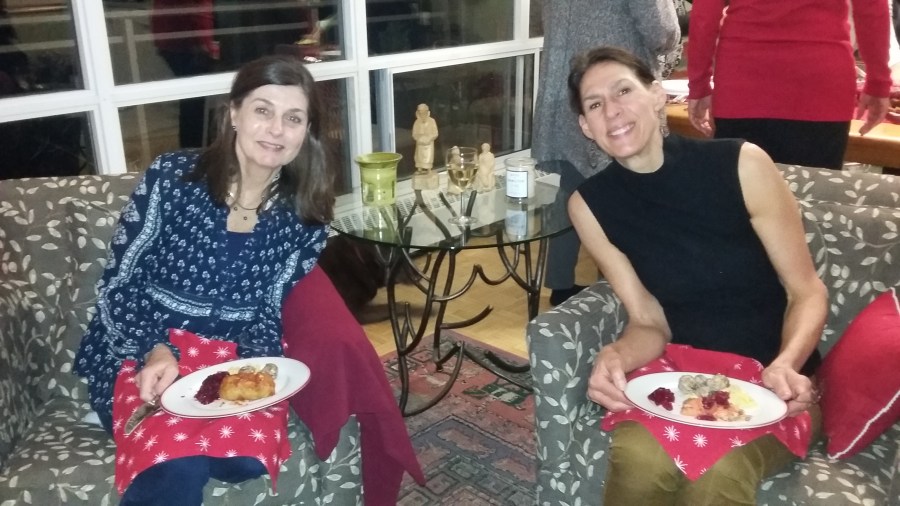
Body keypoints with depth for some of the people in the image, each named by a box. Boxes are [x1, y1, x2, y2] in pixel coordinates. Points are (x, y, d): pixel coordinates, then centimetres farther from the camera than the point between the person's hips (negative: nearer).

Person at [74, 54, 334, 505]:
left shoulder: (305, 216, 0)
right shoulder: (171, 177, -7)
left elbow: (270, 314, 3)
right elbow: (117, 286, -4)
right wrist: (156, 352, -20)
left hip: (236, 361, 3)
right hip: (143, 356, -2)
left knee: (251, 453, -29)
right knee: (177, 467, -30)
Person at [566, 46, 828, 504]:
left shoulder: (742, 165, -13)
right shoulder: (590, 205, -5)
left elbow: (807, 291, -6)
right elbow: (649, 323, -3)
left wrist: (785, 365, -25)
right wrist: (614, 357, -25)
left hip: (768, 375, -1)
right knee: (639, 461, -30)